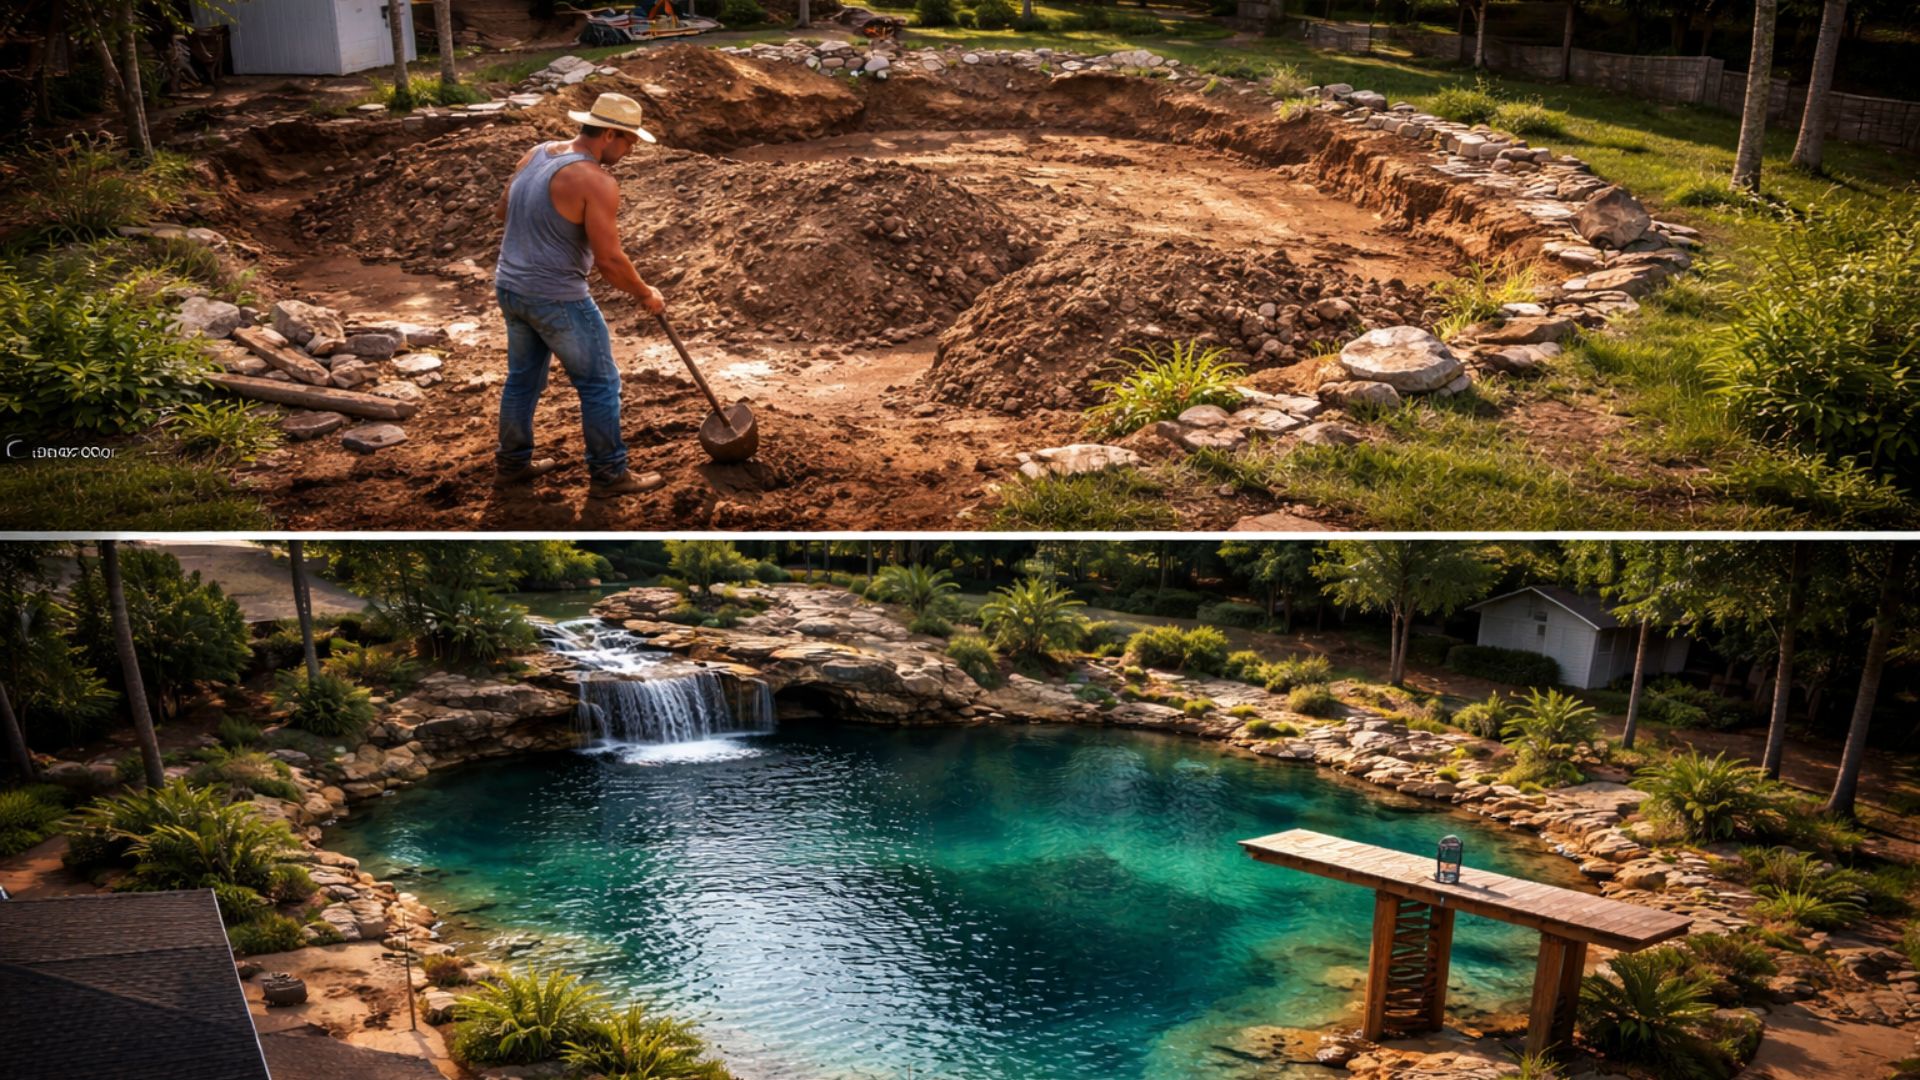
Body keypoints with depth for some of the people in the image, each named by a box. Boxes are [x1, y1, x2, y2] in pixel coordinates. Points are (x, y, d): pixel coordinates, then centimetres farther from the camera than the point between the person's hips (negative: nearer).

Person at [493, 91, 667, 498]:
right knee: (600, 384, 6)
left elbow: (502, 211, 18)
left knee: (523, 376, 22)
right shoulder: (596, 181, -20)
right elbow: (609, 260, -22)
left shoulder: (536, 154, 5)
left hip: (510, 288, 8)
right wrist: (645, 295, -7)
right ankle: (608, 474, 14)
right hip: (557, 300, -8)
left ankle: (512, 462, 34)